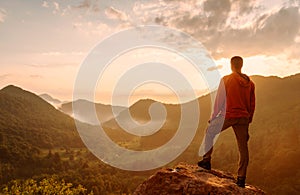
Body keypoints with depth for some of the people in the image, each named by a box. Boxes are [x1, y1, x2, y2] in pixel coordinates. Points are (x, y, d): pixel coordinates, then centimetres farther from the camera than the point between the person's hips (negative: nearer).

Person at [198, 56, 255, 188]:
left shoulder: (225, 80, -5)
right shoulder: (250, 83, 9)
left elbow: (219, 100, -5)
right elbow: (252, 104, 13)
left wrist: (213, 118, 4)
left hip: (227, 116, -4)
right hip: (243, 118, 4)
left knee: (209, 132, 19)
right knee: (243, 148, 9)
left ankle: (206, 161, 20)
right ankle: (241, 178, 14)